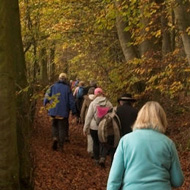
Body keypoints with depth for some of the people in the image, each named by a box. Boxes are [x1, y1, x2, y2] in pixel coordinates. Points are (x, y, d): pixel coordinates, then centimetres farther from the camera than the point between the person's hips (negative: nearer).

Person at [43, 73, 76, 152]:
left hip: (54, 111, 2)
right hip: (64, 112, -2)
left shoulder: (53, 87, -1)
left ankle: (55, 137, -1)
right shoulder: (67, 88, -5)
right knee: (62, 128, 7)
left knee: (55, 125, 22)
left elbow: (47, 96, 1)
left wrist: (45, 104, 19)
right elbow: (71, 101, -5)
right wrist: (73, 111, 5)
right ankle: (61, 146, 5)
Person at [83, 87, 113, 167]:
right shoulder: (108, 103, -2)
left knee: (95, 143, 15)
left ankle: (97, 159, 26)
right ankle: (102, 158, -10)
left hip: (94, 127, -1)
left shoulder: (93, 103, -7)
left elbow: (89, 116, -6)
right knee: (103, 143, 9)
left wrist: (85, 128, 1)